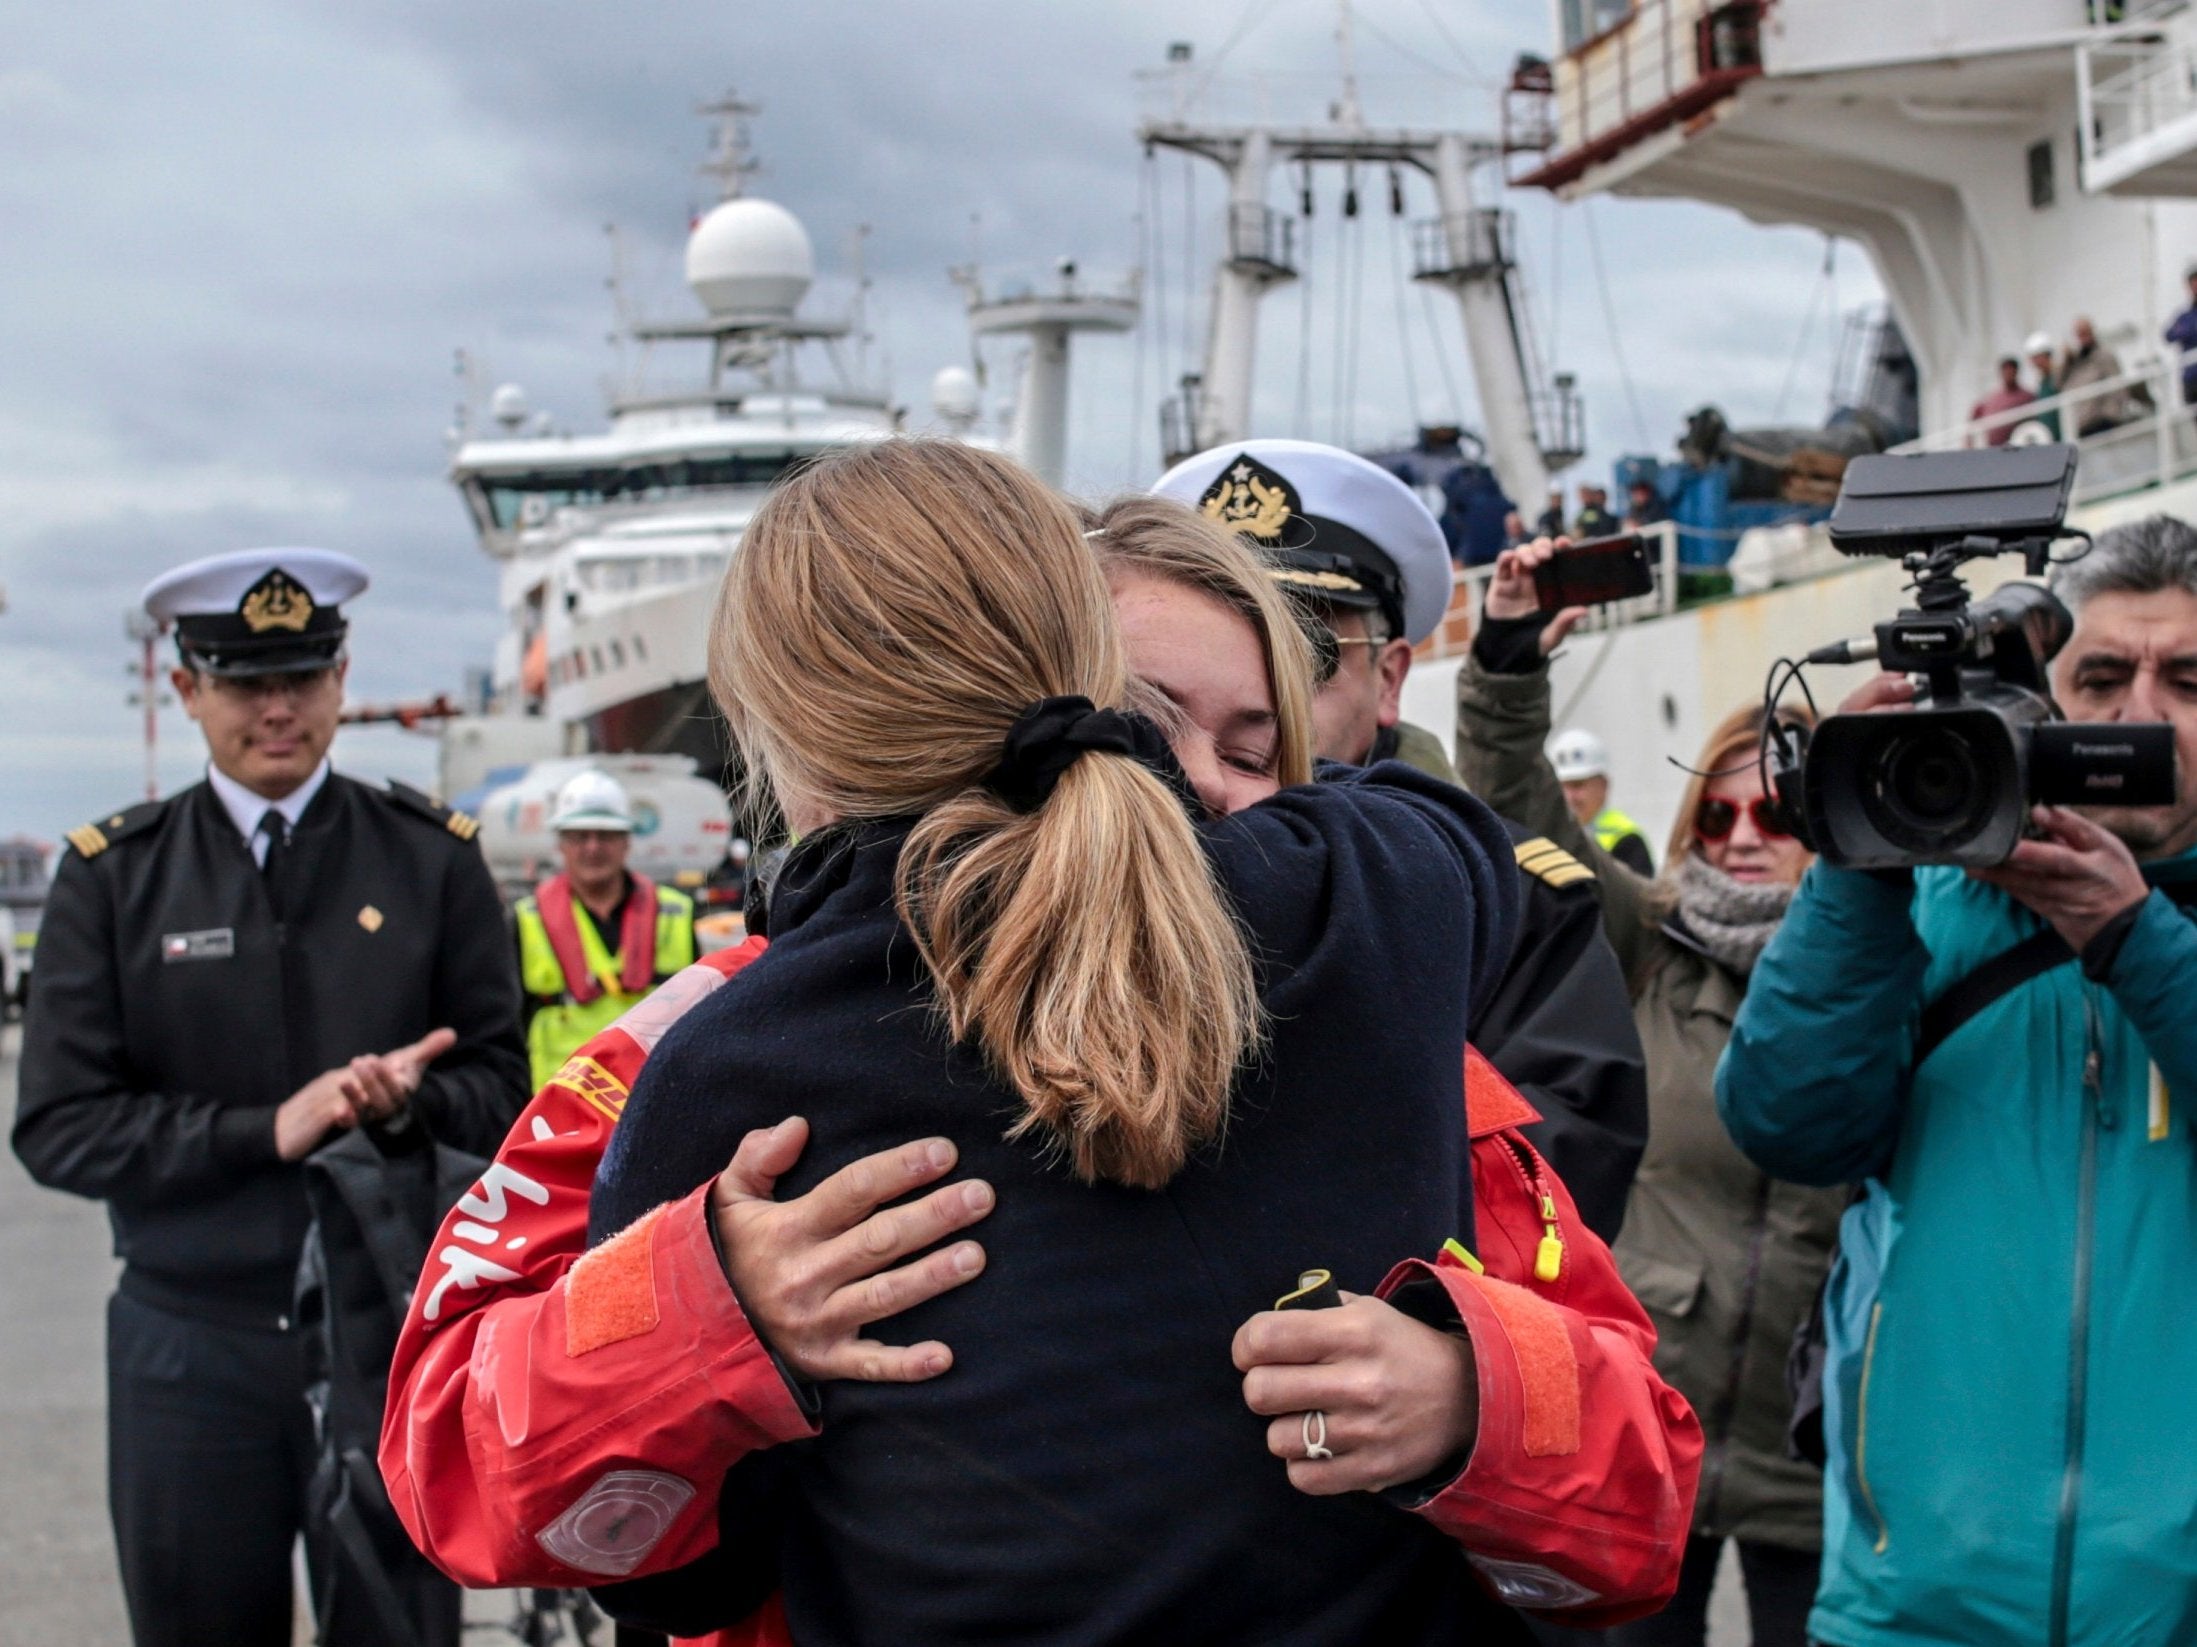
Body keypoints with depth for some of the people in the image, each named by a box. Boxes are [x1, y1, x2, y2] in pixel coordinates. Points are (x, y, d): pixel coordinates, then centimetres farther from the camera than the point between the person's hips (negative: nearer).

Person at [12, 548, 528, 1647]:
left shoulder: (433, 857, 4)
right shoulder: (110, 876, 2)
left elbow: (501, 1090, 3)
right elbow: (58, 1126, -4)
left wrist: (407, 1102, -19)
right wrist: (267, 1130, -16)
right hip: (191, 1343, 0)